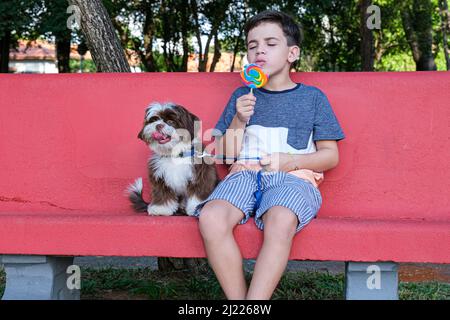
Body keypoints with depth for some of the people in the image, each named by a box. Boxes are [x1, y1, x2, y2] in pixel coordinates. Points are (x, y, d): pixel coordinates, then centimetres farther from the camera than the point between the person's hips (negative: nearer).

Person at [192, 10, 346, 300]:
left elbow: (331, 155, 10)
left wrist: (292, 161, -7)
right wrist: (239, 121, -2)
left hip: (293, 178, -2)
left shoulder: (312, 97, 13)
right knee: (210, 217, -32)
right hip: (245, 174, 2)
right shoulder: (241, 96, 19)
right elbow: (225, 156, 15)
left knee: (280, 222, -38)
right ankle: (238, 301, -20)